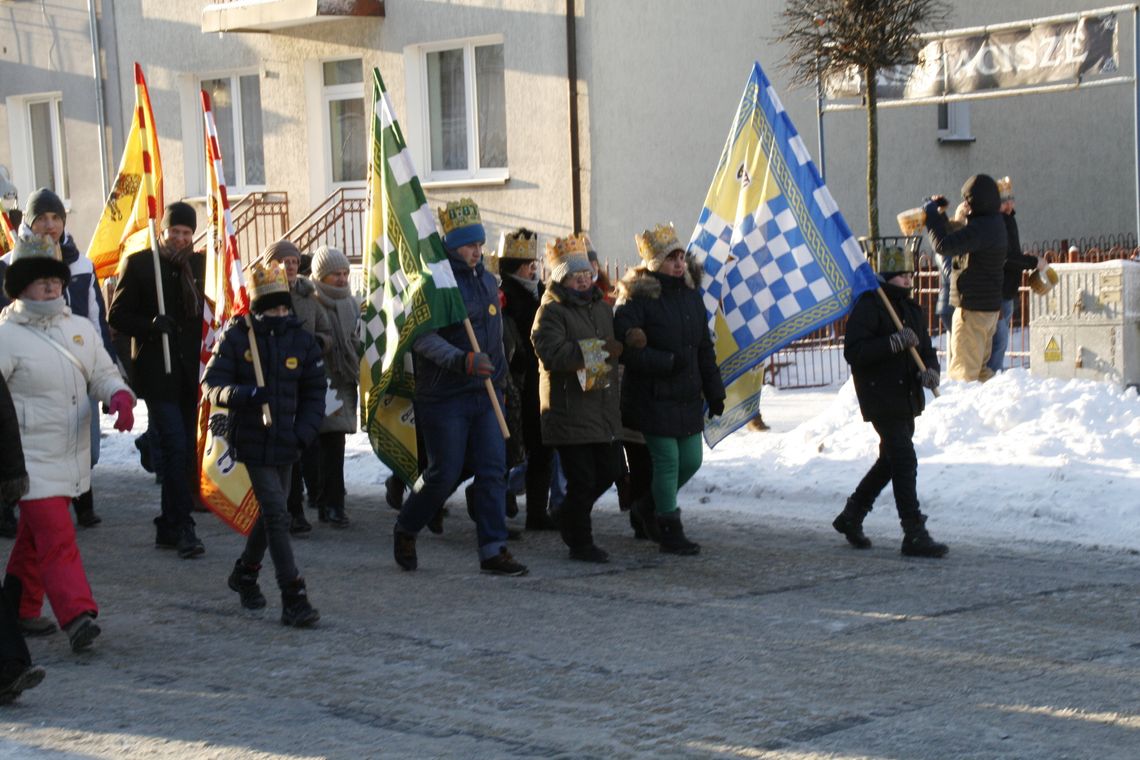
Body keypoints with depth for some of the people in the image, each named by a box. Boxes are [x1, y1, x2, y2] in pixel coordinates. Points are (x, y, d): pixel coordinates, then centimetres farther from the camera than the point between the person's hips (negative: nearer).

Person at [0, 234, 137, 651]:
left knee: (35, 535, 19)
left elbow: (103, 374, 13)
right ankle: (77, 615, -20)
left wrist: (119, 396, -10)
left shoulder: (81, 328, 9)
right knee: (56, 537, -14)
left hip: (70, 456, 7)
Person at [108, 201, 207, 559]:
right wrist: (150, 325, -17)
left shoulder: (199, 264, 11)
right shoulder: (138, 264, 0)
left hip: (190, 372, 4)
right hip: (158, 372, -4)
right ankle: (183, 527, -11)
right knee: (176, 447, -13)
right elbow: (117, 316, -2)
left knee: (183, 450, 7)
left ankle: (168, 527, 17)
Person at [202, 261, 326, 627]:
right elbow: (211, 383, -6)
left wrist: (304, 432, -6)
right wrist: (241, 394, -27)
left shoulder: (301, 340, 4)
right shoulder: (236, 337, -4)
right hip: (253, 442, -4)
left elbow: (314, 393, 9)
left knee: (270, 514, 17)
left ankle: (245, 573, 42)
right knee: (277, 517, -12)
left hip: (286, 445, 4)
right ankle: (293, 600, -13)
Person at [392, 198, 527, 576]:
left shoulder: (488, 280, 14)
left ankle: (493, 550, 3)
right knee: (444, 473, 0)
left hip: (486, 392, 7)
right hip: (444, 396, -7)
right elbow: (422, 336, -20)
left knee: (493, 471, 0)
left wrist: (497, 372, 23)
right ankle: (405, 530, 23)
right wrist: (462, 361, -30)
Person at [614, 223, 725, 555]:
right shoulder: (637, 299, -13)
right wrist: (668, 362, -22)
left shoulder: (690, 295, 10)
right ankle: (670, 533, 10)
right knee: (667, 460, -3)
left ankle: (653, 503, 37)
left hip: (687, 396, 7)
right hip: (652, 397, -7)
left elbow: (705, 349, 15)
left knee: (691, 459, 11)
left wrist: (714, 392, 14)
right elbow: (626, 350, -20)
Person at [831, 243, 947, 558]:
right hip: (881, 398, -9)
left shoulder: (912, 309, 14)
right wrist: (893, 343, -28)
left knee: (890, 461, 17)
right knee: (904, 461, -12)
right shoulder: (869, 306, -12)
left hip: (906, 398, 9)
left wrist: (929, 370, -6)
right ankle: (914, 535, -10)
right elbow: (853, 351, -20)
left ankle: (850, 517, 33)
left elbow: (926, 349, 17)